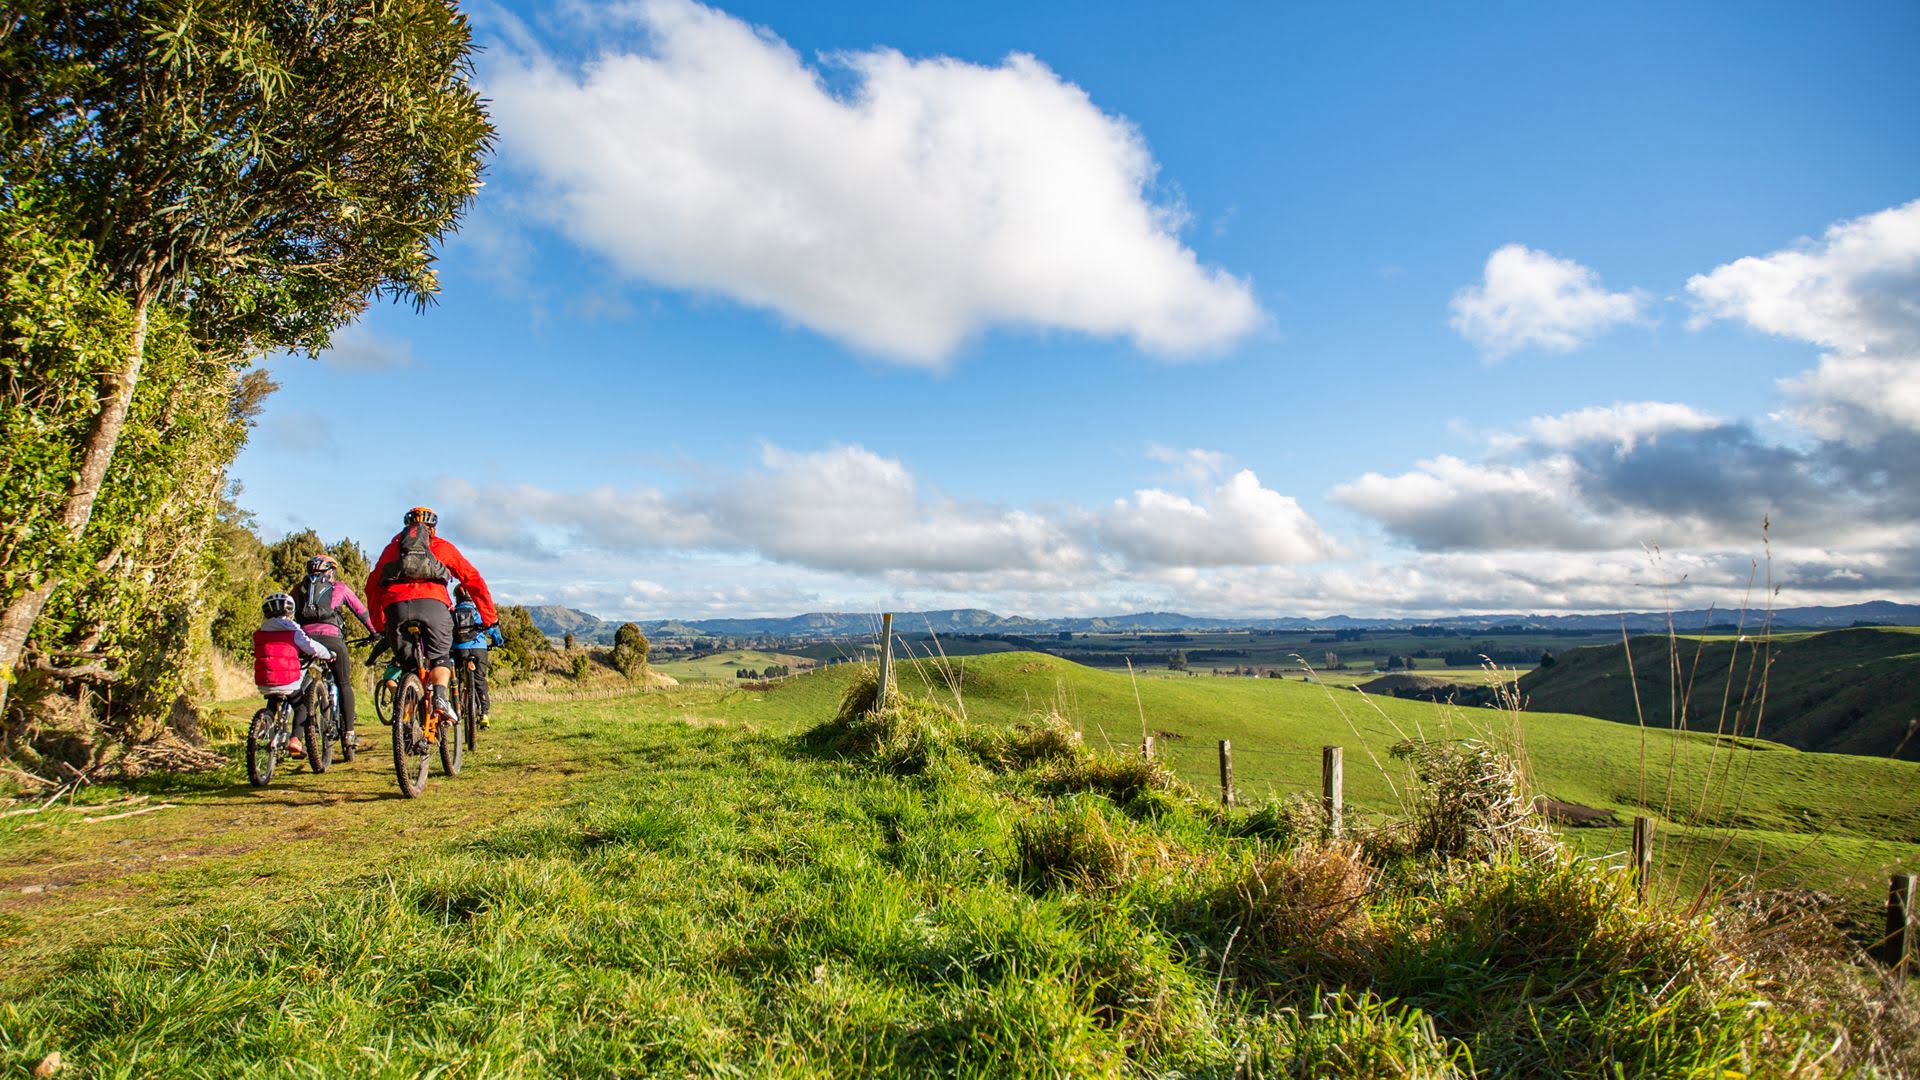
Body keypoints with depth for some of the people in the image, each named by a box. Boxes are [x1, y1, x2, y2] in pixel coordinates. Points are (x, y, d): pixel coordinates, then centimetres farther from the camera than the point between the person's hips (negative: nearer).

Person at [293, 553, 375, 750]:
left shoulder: (299, 588, 24)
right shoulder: (340, 587, 18)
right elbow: (361, 611, 22)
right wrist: (375, 632, 32)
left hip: (304, 638, 2)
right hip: (331, 637, -2)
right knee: (344, 684, 12)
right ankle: (348, 733, 8)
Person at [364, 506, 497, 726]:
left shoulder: (393, 546, 31)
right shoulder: (443, 547, 26)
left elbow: (372, 586, 26)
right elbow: (474, 580, 21)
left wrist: (379, 627, 31)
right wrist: (490, 619, 24)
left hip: (395, 605, 1)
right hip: (433, 603, -1)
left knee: (404, 660, 17)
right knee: (441, 657, 12)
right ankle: (440, 697, -14)